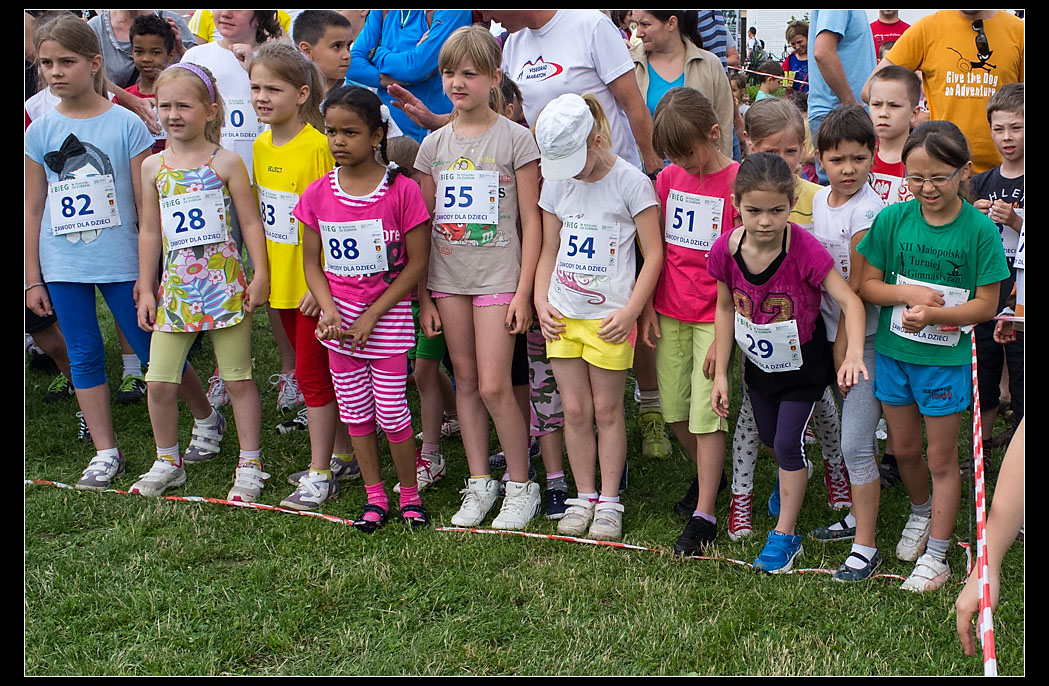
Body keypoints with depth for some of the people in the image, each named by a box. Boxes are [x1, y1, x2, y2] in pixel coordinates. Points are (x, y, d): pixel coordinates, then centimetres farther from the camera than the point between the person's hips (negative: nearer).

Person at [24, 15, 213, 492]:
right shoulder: (40, 133, 3)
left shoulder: (126, 124, -6)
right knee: (84, 357, 8)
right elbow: (33, 210, 7)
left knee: (154, 350, 4)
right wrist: (33, 279, 6)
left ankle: (207, 420, 24)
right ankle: (105, 453, 17)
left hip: (120, 263, -3)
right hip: (62, 268, 3)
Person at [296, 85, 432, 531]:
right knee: (355, 414, 11)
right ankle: (374, 498, 24)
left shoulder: (400, 190, -11)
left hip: (388, 318, -4)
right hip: (339, 321, 4)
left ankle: (410, 495, 18)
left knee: (392, 413, -1)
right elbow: (312, 262, 6)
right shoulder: (318, 193, 0)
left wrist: (371, 316, -12)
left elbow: (417, 262, -9)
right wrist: (329, 311, -11)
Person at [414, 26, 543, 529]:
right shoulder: (434, 144, 7)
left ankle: (521, 486, 8)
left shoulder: (515, 138, -5)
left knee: (493, 387, -7)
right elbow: (422, 223, 10)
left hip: (498, 277, -4)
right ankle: (479, 483, 19)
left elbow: (531, 221, -5)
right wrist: (423, 296, 6)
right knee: (466, 382, 9)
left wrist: (524, 292, -10)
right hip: (447, 278, 4)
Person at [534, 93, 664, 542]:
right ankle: (583, 497, 17)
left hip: (608, 316, -4)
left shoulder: (630, 183, -8)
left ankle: (609, 502, 12)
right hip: (563, 315, 4)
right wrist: (541, 302, 4)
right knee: (575, 409, 7)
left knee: (607, 409, 3)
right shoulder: (556, 184, 8)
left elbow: (654, 254, -7)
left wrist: (631, 311, -13)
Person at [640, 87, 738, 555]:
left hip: (714, 316, -6)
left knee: (706, 412, -6)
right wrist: (647, 306, 7)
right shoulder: (669, 179, 6)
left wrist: (724, 334, -13)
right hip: (669, 311, 6)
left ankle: (704, 514, 1)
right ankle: (707, 477, 34)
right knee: (674, 409, 10)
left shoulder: (737, 182, -11)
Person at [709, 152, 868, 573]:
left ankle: (785, 535, 15)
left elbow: (849, 301, -32)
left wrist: (854, 354, -48)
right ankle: (794, 475, 59)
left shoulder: (804, 249, -32)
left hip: (803, 364, -5)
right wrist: (720, 373, -2)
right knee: (769, 436, 23)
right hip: (759, 362, 5)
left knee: (788, 442, -3)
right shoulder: (726, 250, -20)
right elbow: (726, 309, -5)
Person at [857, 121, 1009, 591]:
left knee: (941, 458, 7)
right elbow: (867, 285, -1)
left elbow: (986, 305, -12)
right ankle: (921, 512, 47)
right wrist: (908, 293, -19)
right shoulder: (893, 219, -6)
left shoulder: (980, 230, -13)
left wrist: (936, 314, -26)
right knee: (904, 448, 18)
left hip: (948, 359, -3)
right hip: (893, 352, 3)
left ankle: (936, 557, 17)